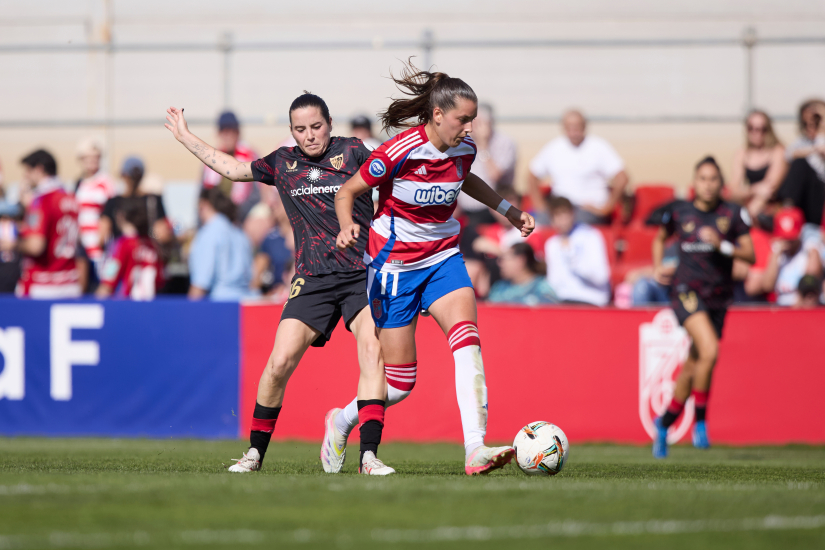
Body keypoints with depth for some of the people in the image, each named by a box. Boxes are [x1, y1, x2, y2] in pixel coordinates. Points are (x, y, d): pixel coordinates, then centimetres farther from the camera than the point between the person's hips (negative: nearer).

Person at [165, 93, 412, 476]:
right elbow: (233, 168, 25)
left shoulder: (352, 152, 4)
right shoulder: (283, 163, 12)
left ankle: (368, 456, -24)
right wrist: (185, 137, 30)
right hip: (312, 279, 2)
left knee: (372, 349, -22)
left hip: (362, 273, -2)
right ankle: (255, 452, 9)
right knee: (280, 362, -9)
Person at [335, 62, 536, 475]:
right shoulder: (399, 152, -21)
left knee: (467, 337, -22)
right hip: (394, 265, -5)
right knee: (399, 377, -1)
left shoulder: (464, 148, -4)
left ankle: (476, 450, -31)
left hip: (443, 258, 5)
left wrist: (507, 209, 16)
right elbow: (346, 192, -12)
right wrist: (348, 226, -31)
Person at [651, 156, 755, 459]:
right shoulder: (679, 211, 2)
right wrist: (658, 267, 7)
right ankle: (700, 422, -12)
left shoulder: (733, 214, 0)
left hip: (718, 296, 3)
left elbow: (750, 255, -2)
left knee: (694, 366, 9)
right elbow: (660, 238, 22)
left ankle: (665, 422, 32)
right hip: (687, 289, -2)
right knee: (709, 350, -26)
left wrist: (722, 245, -17)